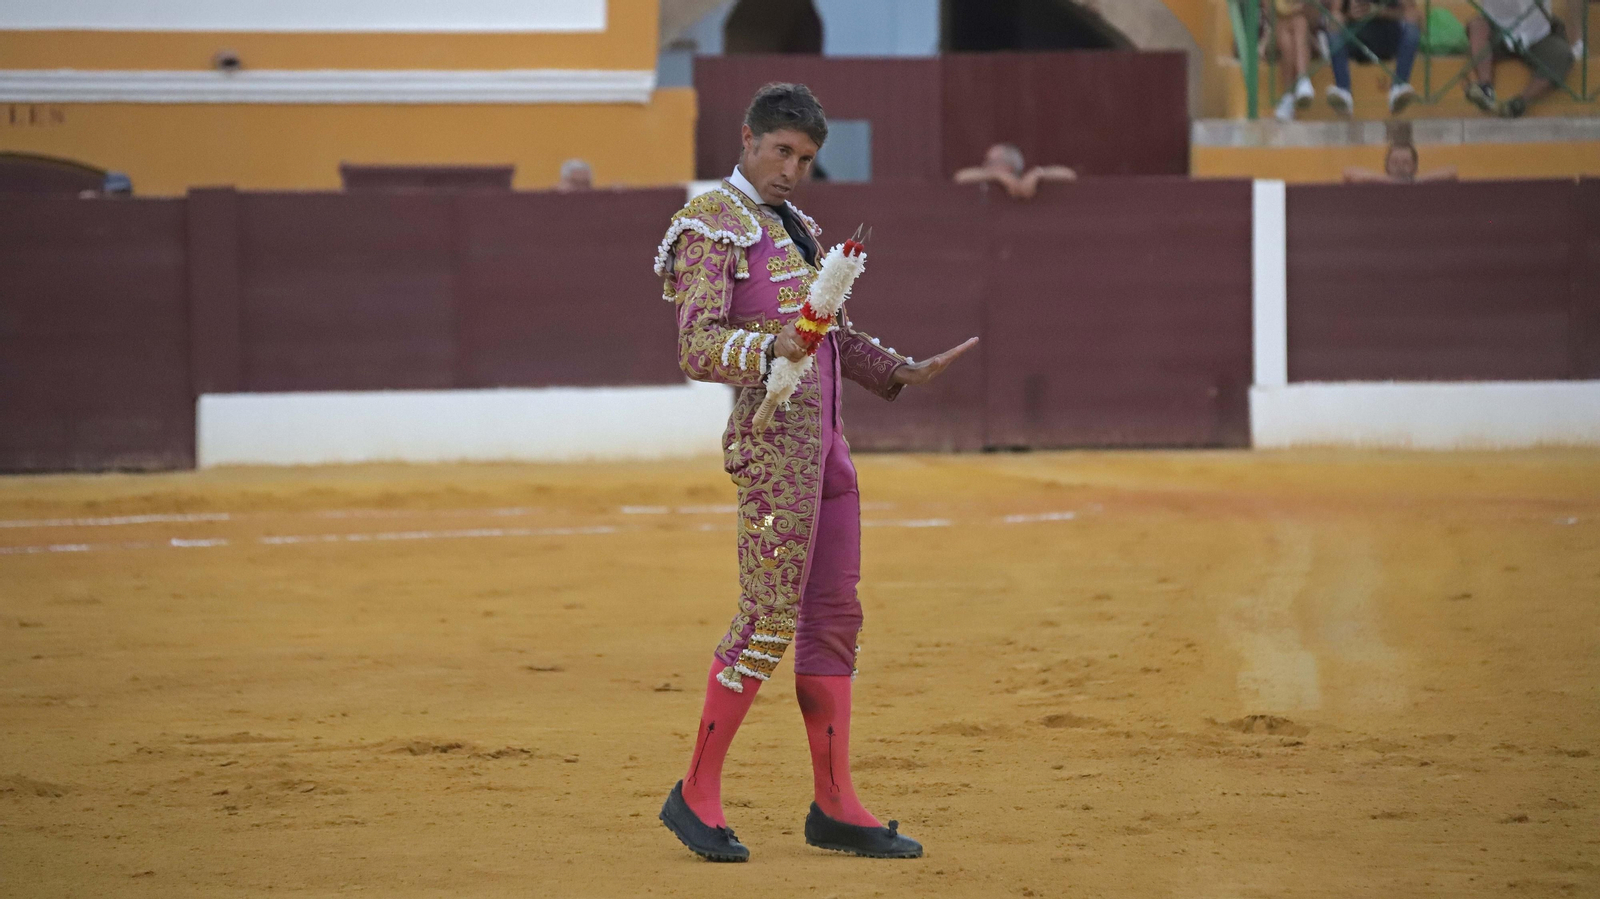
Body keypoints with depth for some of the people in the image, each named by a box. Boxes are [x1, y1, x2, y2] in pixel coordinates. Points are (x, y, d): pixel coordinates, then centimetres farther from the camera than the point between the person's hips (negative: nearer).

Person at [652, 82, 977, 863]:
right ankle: (696, 794, -1)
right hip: (773, 438, -9)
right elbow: (698, 349, -17)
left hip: (825, 442, 9)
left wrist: (902, 372, 18)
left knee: (833, 618, 8)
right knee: (770, 619, -10)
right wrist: (771, 348, -33)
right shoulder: (714, 224, -7)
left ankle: (834, 805, 13)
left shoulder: (796, 226, 20)